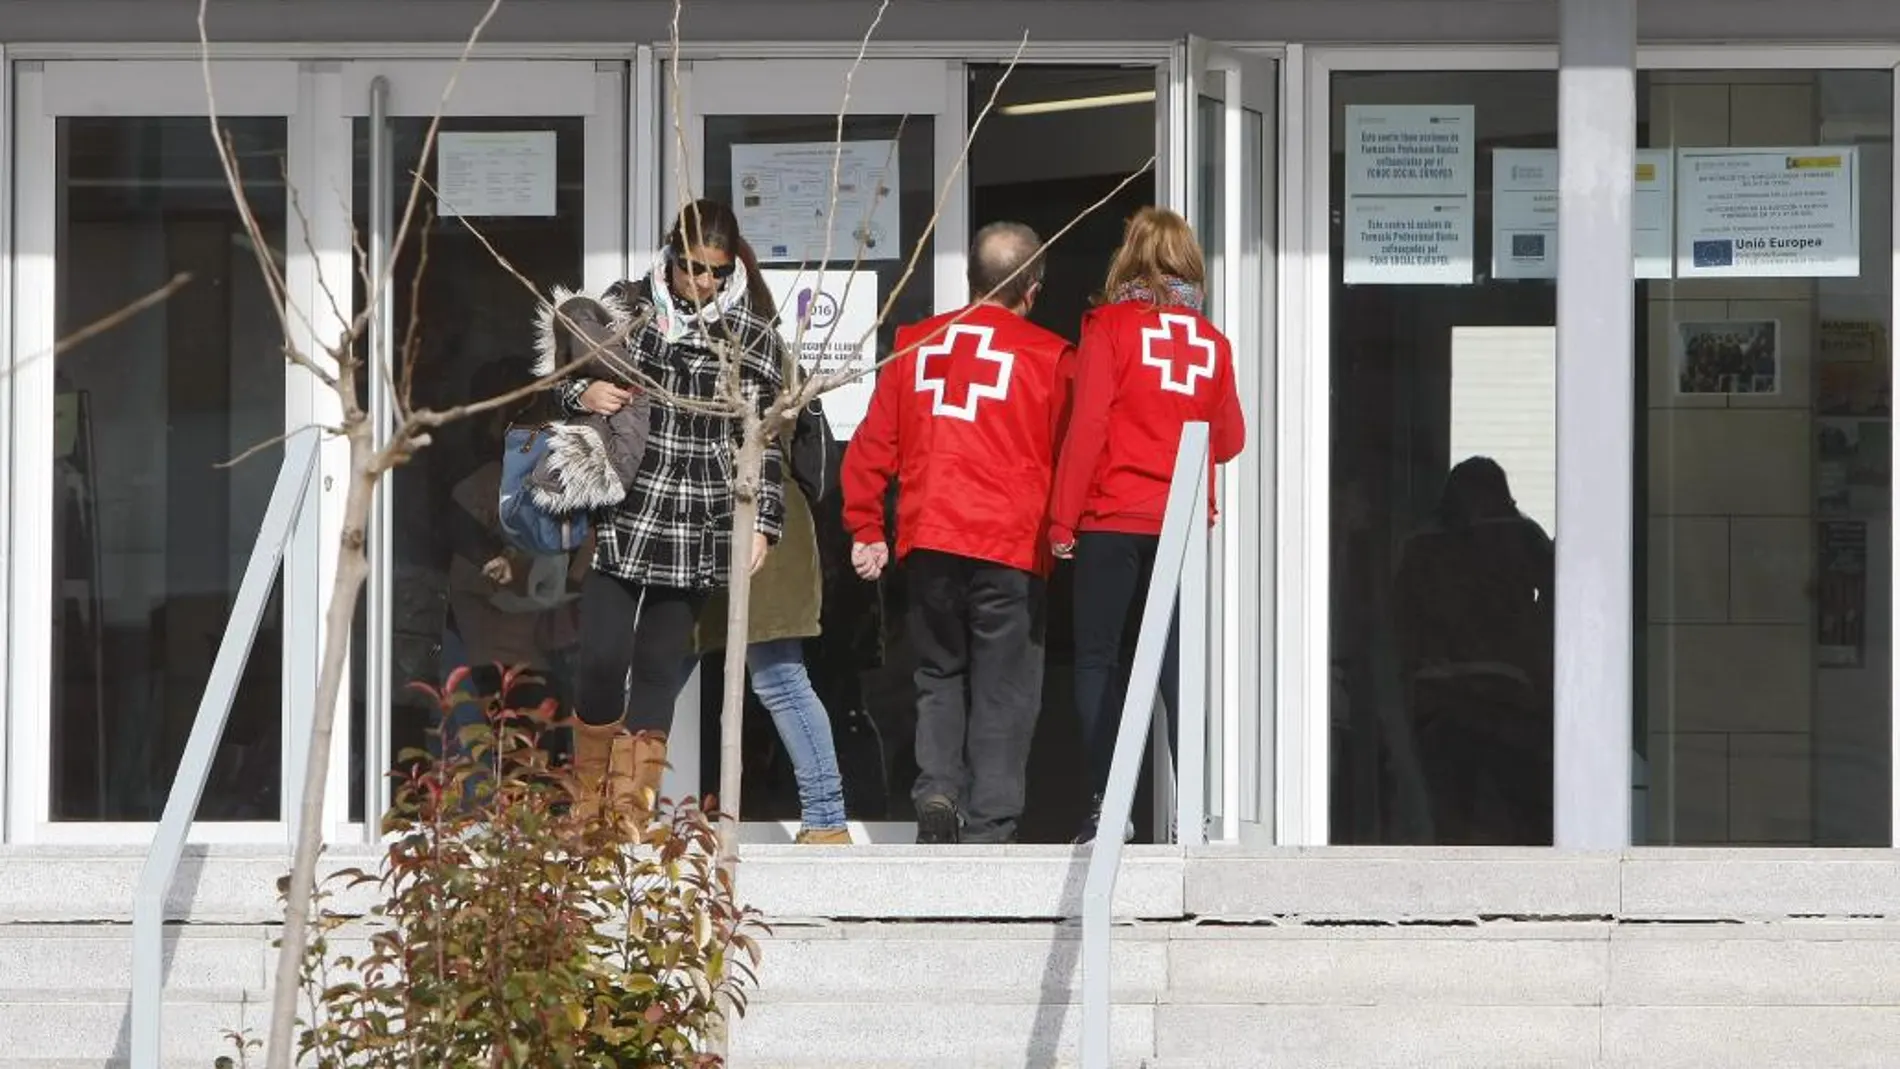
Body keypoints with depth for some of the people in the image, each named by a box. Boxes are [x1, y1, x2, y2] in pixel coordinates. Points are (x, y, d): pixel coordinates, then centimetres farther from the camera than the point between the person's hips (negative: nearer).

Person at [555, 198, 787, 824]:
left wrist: (760, 521, -2)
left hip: (698, 533, 0)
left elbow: (763, 438, 6)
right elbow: (567, 378, 13)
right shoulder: (624, 307, 4)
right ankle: (590, 805, 11)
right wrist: (583, 394, -10)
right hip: (618, 520, 0)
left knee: (660, 667, 2)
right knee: (602, 658, -8)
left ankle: (633, 809, 8)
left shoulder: (754, 335, 3)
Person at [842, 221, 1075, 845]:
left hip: (928, 542, 3)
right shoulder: (1048, 356, 0)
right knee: (1003, 692, 3)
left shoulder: (915, 344, 8)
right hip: (1009, 547, -3)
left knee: (939, 676, 16)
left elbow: (873, 443, 8)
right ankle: (987, 826, -2)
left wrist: (865, 528, 13)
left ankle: (937, 788, -4)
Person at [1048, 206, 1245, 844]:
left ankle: (1106, 805, -4)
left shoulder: (1110, 325, -4)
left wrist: (1062, 519, -6)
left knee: (1097, 658, 4)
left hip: (1113, 517, -3)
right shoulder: (1212, 341, 6)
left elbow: (1087, 425, -9)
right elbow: (1229, 440, 12)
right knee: (1177, 664, 6)